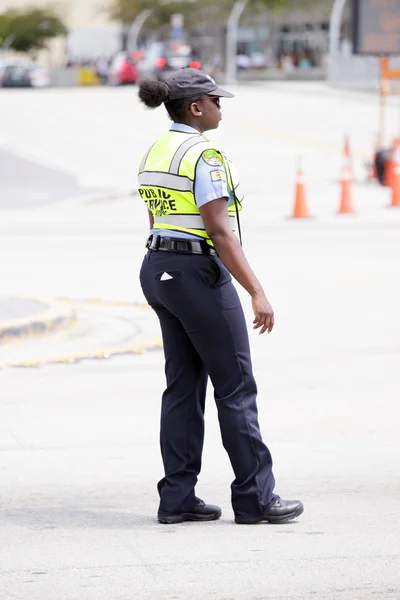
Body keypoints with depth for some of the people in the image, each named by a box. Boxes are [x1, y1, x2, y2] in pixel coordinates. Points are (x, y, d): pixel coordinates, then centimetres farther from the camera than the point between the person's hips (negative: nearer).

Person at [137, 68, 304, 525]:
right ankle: (254, 496, 5)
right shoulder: (203, 155, -17)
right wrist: (257, 293, -20)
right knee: (236, 385, 0)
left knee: (184, 385, 10)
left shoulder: (155, 153, 11)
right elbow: (220, 232, -21)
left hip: (158, 269, 9)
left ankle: (177, 499, 10)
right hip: (199, 274, -9)